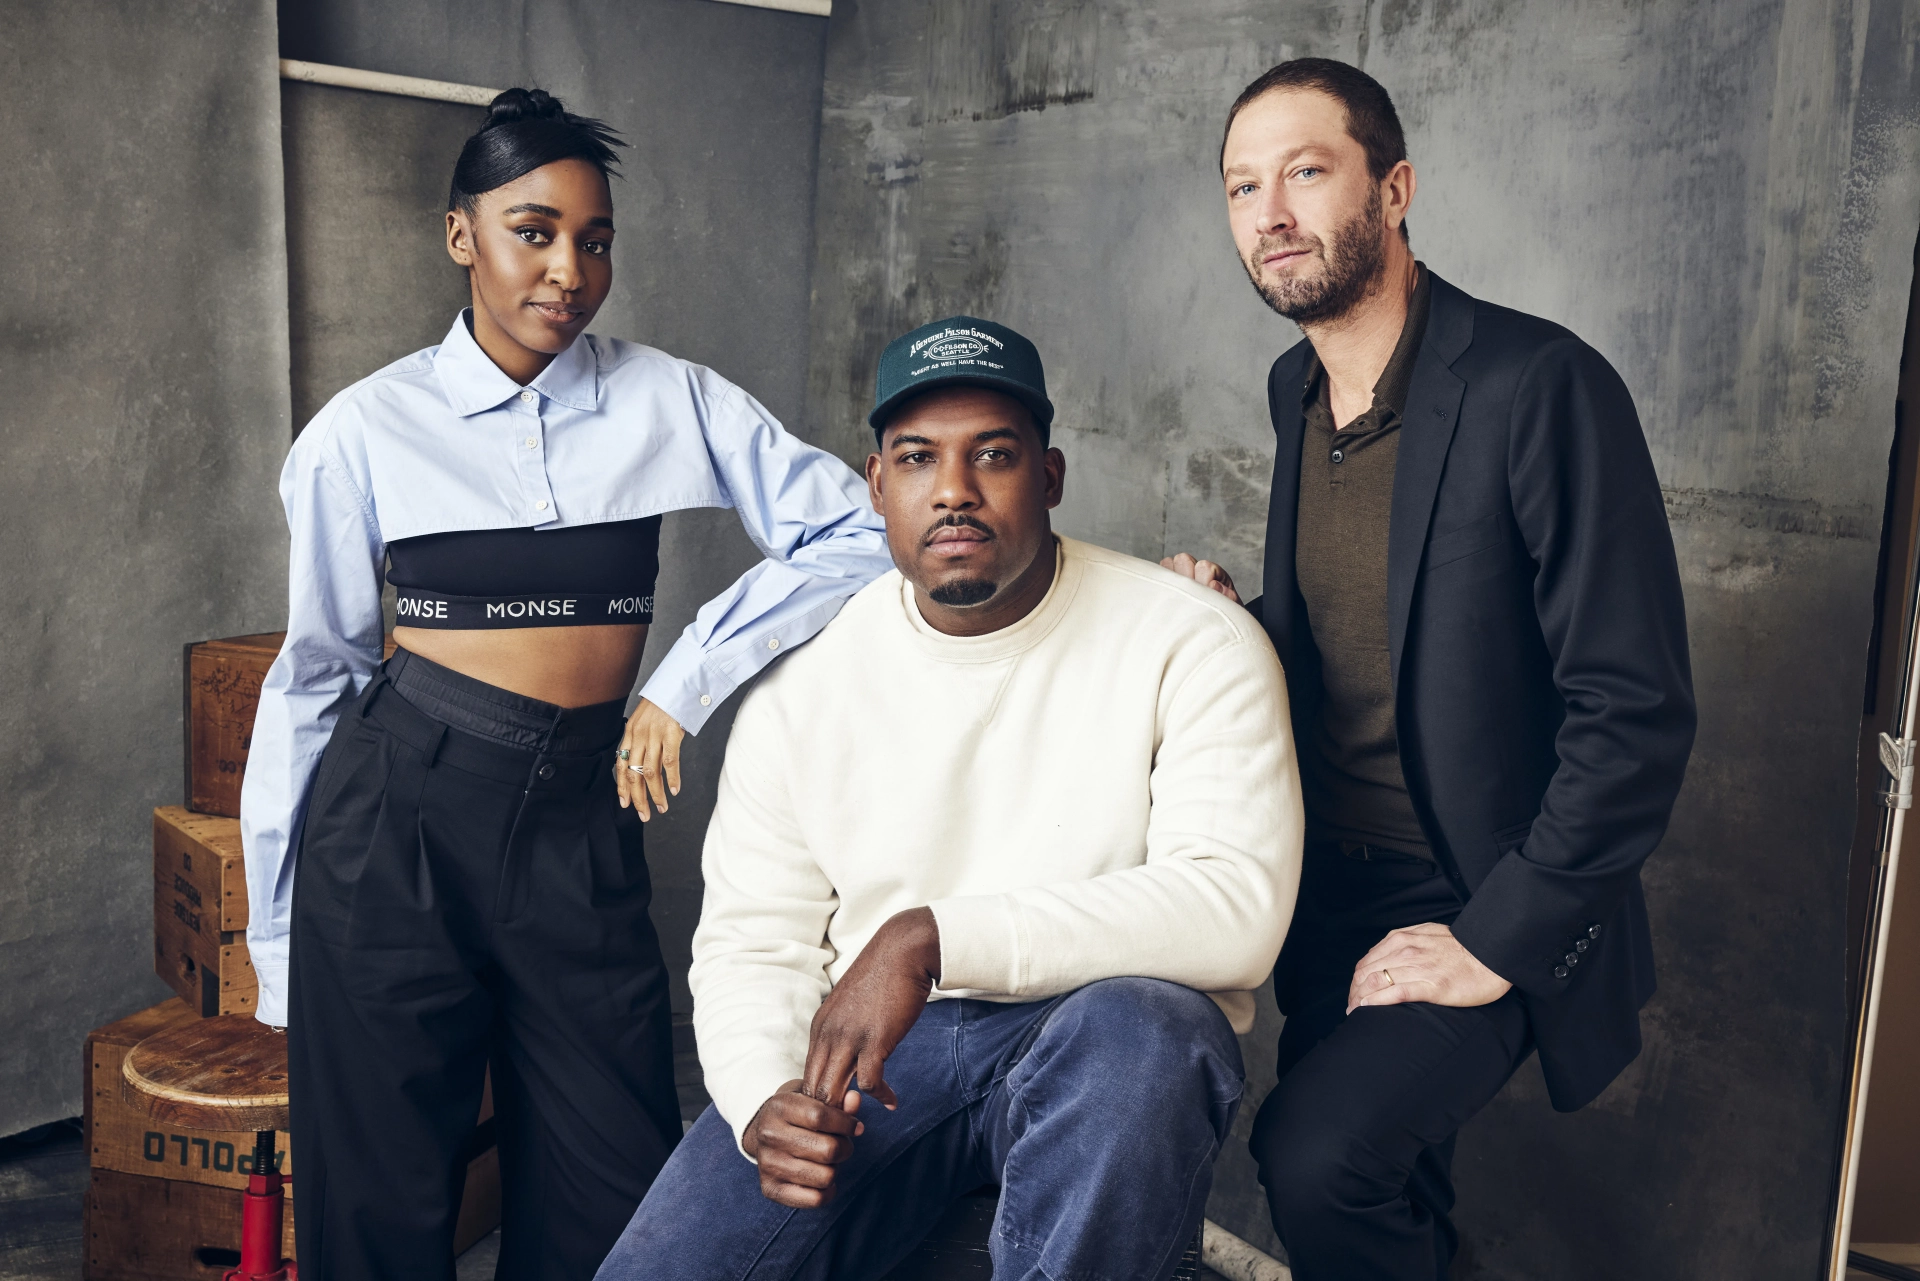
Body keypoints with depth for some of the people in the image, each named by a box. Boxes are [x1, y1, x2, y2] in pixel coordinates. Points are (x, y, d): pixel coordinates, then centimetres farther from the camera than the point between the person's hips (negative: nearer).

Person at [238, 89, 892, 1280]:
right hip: (398, 816, -1)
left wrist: (688, 680, -11)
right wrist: (277, 935, 7)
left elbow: (859, 532, -4)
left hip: (583, 815, 1)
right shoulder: (364, 433, 0)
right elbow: (315, 678, 5)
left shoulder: (670, 400, 1)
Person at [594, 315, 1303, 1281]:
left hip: (1096, 1037, -1)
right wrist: (764, 1100, -15)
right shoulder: (800, 689, 3)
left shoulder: (1192, 642, -8)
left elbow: (1237, 909, -20)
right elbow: (751, 940, 7)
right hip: (861, 1050, 2)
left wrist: (933, 938, -27)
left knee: (1132, 1031, -37)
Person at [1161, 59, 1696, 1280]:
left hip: (1489, 907, -7)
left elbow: (1638, 713, -20)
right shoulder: (1296, 387, 5)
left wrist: (1499, 943, -19)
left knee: (1319, 1151, -23)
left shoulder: (1540, 385, -19)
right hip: (1336, 889, 7)